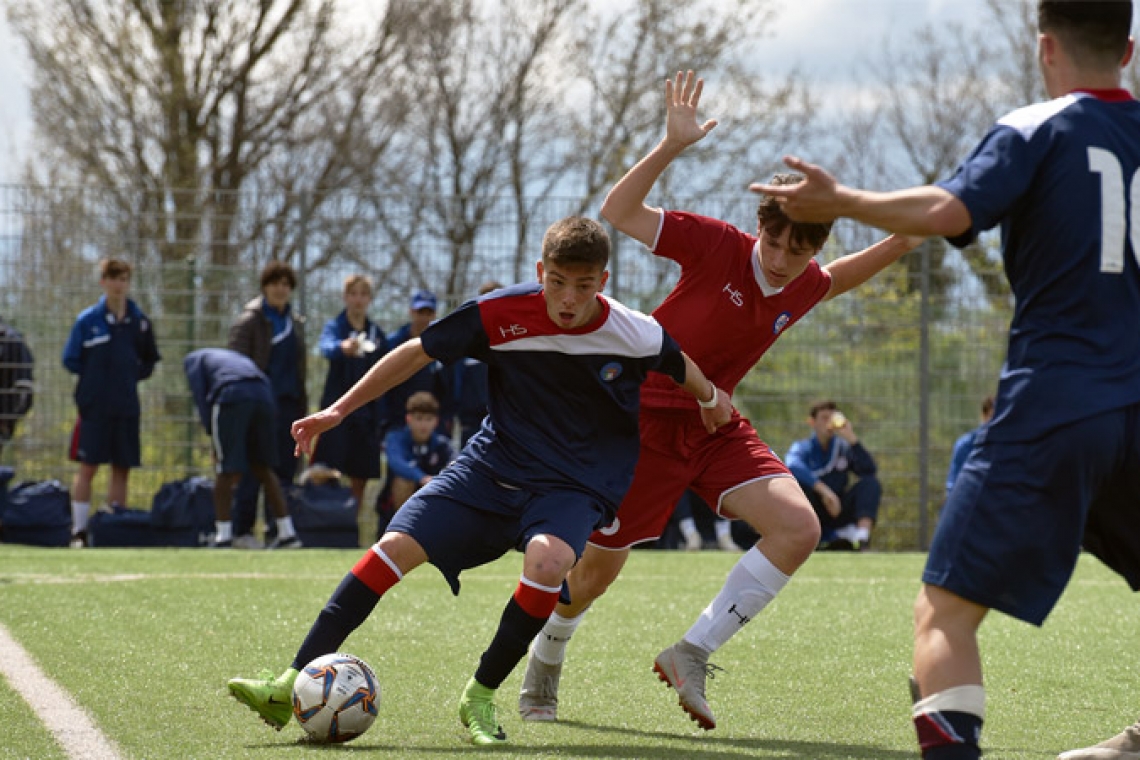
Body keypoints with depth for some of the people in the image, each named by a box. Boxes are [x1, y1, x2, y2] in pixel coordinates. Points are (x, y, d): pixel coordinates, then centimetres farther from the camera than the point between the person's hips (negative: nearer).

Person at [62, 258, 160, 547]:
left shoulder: (140, 322, 6)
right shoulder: (87, 320, -2)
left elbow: (149, 361, 18)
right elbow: (71, 361, 3)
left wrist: (131, 376, 4)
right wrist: (96, 377, -1)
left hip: (127, 407, 3)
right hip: (93, 405, -3)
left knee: (122, 469, 6)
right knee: (87, 467, -5)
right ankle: (79, 531, -1)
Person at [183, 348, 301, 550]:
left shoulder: (193, 359, 28)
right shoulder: (241, 358, 42)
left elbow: (199, 393, 9)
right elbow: (267, 384, 25)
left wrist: (212, 434, 4)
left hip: (230, 396, -5)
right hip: (262, 395, 5)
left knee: (224, 472, 2)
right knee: (263, 468, 14)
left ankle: (223, 538, -1)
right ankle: (287, 533, 12)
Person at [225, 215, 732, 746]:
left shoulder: (635, 335, -14)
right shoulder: (502, 314, -13)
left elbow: (678, 363, 10)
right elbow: (419, 351, -1)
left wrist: (709, 397, 31)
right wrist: (340, 409, 0)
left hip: (576, 484, -2)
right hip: (493, 465, 2)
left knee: (548, 560, -35)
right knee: (396, 547, -15)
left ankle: (480, 698, -14)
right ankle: (292, 687, -13)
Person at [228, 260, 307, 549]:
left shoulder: (296, 322, 18)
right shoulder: (250, 321, -1)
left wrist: (302, 407, 15)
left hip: (289, 404, 6)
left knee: (285, 470, 3)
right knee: (253, 470, -6)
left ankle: (277, 529, 7)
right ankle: (242, 531, -3)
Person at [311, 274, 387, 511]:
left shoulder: (377, 334, 10)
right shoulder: (335, 327, -2)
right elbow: (327, 347, -26)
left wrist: (382, 419, 5)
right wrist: (344, 347, -50)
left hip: (368, 414, 4)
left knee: (359, 481, 6)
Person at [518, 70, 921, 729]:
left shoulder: (806, 286, -3)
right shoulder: (716, 245, -20)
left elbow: (832, 280, 24)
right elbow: (619, 212, -21)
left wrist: (901, 242, 8)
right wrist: (671, 147, -32)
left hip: (716, 425, 5)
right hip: (646, 418, -5)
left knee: (798, 529, -17)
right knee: (597, 569, 4)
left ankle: (693, 653, -8)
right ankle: (543, 672, 34)